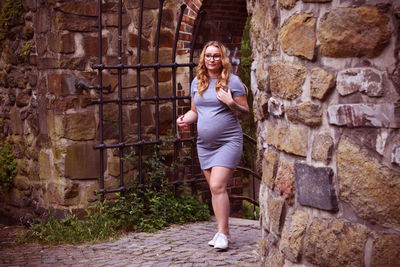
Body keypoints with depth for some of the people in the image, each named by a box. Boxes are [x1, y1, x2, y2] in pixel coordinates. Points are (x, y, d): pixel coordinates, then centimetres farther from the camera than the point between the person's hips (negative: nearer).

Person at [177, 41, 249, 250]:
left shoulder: (232, 81, -4)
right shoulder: (197, 82, 11)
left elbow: (245, 114, -2)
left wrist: (231, 103, -19)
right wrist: (185, 119, 0)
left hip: (228, 142, -6)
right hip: (204, 144, 6)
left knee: (217, 186, -16)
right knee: (215, 188, 9)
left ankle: (223, 234, -11)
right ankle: (222, 231, 18)